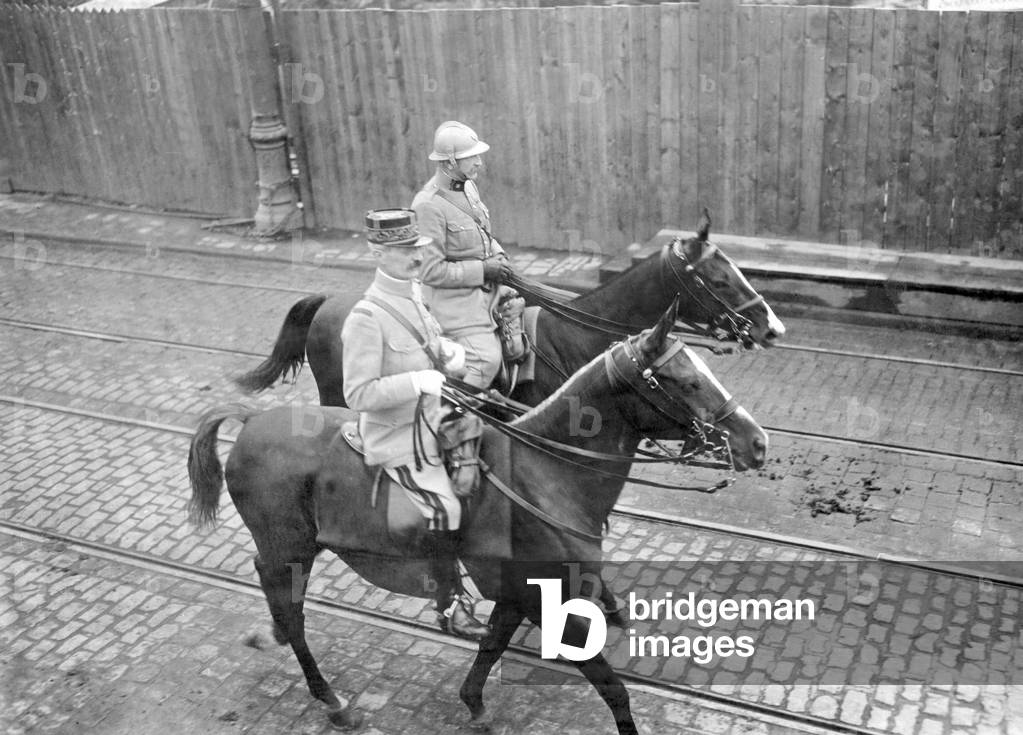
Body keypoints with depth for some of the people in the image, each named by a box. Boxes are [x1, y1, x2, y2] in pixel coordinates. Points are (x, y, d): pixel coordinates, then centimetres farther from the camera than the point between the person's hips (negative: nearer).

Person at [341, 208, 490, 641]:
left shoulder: (414, 292, 2)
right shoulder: (366, 317, -23)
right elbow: (358, 394, -24)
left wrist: (450, 352, 0)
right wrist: (418, 380, -30)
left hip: (434, 420, 9)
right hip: (397, 437, -8)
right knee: (444, 507, -17)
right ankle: (450, 605, 1)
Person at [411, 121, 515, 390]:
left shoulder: (468, 187, 6)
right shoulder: (428, 205, -21)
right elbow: (431, 271, -21)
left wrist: (498, 255, 1)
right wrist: (483, 269, -18)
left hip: (486, 292, 9)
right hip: (456, 300, -9)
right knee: (486, 358, -17)